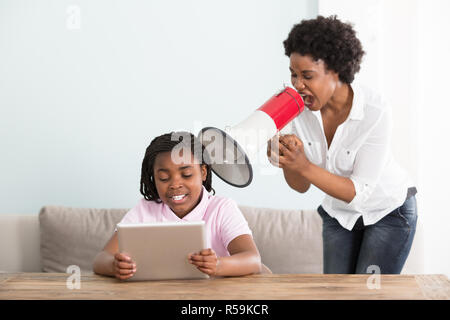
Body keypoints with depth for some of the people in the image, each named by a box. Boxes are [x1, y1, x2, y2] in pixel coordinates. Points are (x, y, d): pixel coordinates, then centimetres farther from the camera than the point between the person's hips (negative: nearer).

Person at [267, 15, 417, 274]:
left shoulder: (376, 111, -31)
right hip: (340, 213, 5)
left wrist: (304, 166, -41)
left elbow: (360, 192, -29)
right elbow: (301, 186, -10)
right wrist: (287, 162, -32)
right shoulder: (300, 107, -17)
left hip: (390, 212, -4)